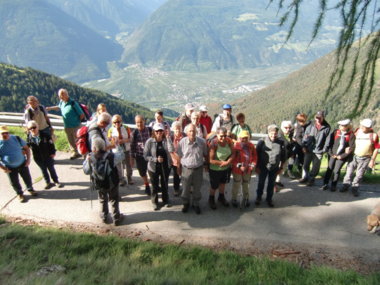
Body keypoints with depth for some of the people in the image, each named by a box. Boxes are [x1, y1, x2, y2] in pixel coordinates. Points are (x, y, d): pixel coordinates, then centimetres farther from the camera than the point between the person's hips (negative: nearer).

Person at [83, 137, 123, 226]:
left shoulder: (90, 158, -21)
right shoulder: (111, 156, -26)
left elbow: (86, 171, -10)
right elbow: (120, 156, -6)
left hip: (99, 184, 2)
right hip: (112, 183, -2)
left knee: (103, 200, 28)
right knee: (114, 200, 18)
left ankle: (104, 217, 44)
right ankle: (116, 219, 30)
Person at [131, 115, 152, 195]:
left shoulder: (149, 130, -5)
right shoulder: (135, 132, -6)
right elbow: (132, 145, -1)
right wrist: (132, 157, 0)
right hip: (139, 156, 1)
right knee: (142, 172, 12)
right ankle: (147, 187, 32)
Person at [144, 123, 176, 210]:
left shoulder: (166, 140, -8)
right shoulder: (149, 142, -12)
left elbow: (171, 150, -25)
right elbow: (145, 156, -11)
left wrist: (168, 138, -27)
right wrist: (156, 159, -23)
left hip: (166, 167, 2)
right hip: (153, 167, -2)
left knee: (165, 184, 20)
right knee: (155, 186, 13)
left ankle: (166, 200, 42)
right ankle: (155, 202, 35)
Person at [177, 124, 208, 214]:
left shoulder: (202, 141, -11)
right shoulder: (182, 142, -12)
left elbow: (205, 155, 3)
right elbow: (179, 156, -2)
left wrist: (206, 164, 9)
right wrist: (179, 168, 4)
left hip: (198, 169, 0)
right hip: (186, 169, 0)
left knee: (197, 188, 15)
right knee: (186, 188, 15)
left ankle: (196, 204, 37)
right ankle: (186, 203, 38)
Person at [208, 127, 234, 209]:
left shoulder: (229, 141, -15)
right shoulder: (213, 144, -29)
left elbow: (232, 154, -8)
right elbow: (211, 160, -28)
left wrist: (228, 162, -23)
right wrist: (221, 162, -23)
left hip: (226, 168, 5)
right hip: (215, 169, -5)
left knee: (223, 183, 26)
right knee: (214, 186, 11)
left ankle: (221, 197, 52)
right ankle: (211, 199, 42)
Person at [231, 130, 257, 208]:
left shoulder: (251, 146, -4)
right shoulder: (235, 145, -17)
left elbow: (254, 156, 5)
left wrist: (252, 165, -8)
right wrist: (239, 166, -21)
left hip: (247, 170, 4)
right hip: (237, 169, -4)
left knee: (246, 185, 20)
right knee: (236, 185, 12)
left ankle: (246, 199, 39)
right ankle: (234, 199, 31)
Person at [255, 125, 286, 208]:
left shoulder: (281, 143, -6)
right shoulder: (262, 141, -12)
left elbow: (283, 157, 4)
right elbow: (257, 155, -5)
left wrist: (281, 167, 5)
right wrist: (257, 166, -4)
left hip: (274, 168, 1)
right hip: (263, 167, -1)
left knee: (271, 184, 15)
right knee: (261, 183, 13)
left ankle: (269, 199, 34)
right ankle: (258, 197, 35)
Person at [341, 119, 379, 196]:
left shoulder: (374, 135, -12)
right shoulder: (358, 131, -6)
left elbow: (376, 149, -6)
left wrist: (372, 160, -6)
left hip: (365, 158, -2)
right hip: (354, 156, 2)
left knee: (359, 174, 8)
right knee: (349, 171, 8)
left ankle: (355, 188, 23)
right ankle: (346, 185, 22)